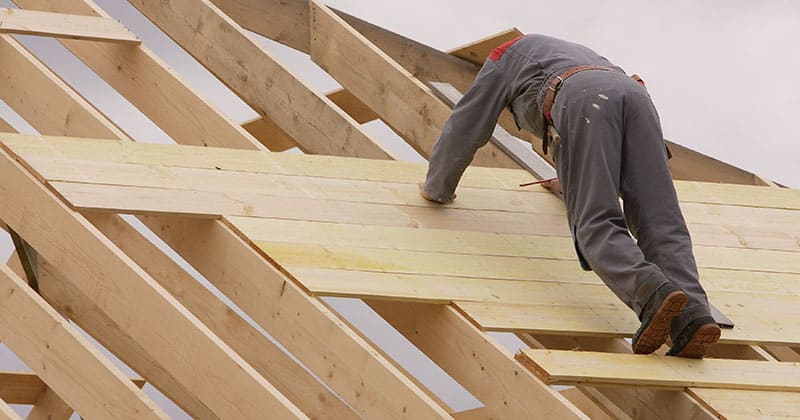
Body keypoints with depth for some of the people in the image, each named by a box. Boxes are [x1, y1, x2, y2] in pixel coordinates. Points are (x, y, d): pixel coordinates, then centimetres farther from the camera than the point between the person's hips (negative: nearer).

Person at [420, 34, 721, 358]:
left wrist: (437, 188, 49)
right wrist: (571, 182, 78)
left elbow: (464, 127, 35)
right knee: (660, 225, -8)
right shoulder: (574, 54, 51)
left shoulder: (504, 56, 35)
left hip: (582, 100, -5)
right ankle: (691, 316, -33)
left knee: (597, 225, -14)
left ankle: (653, 294, -42)